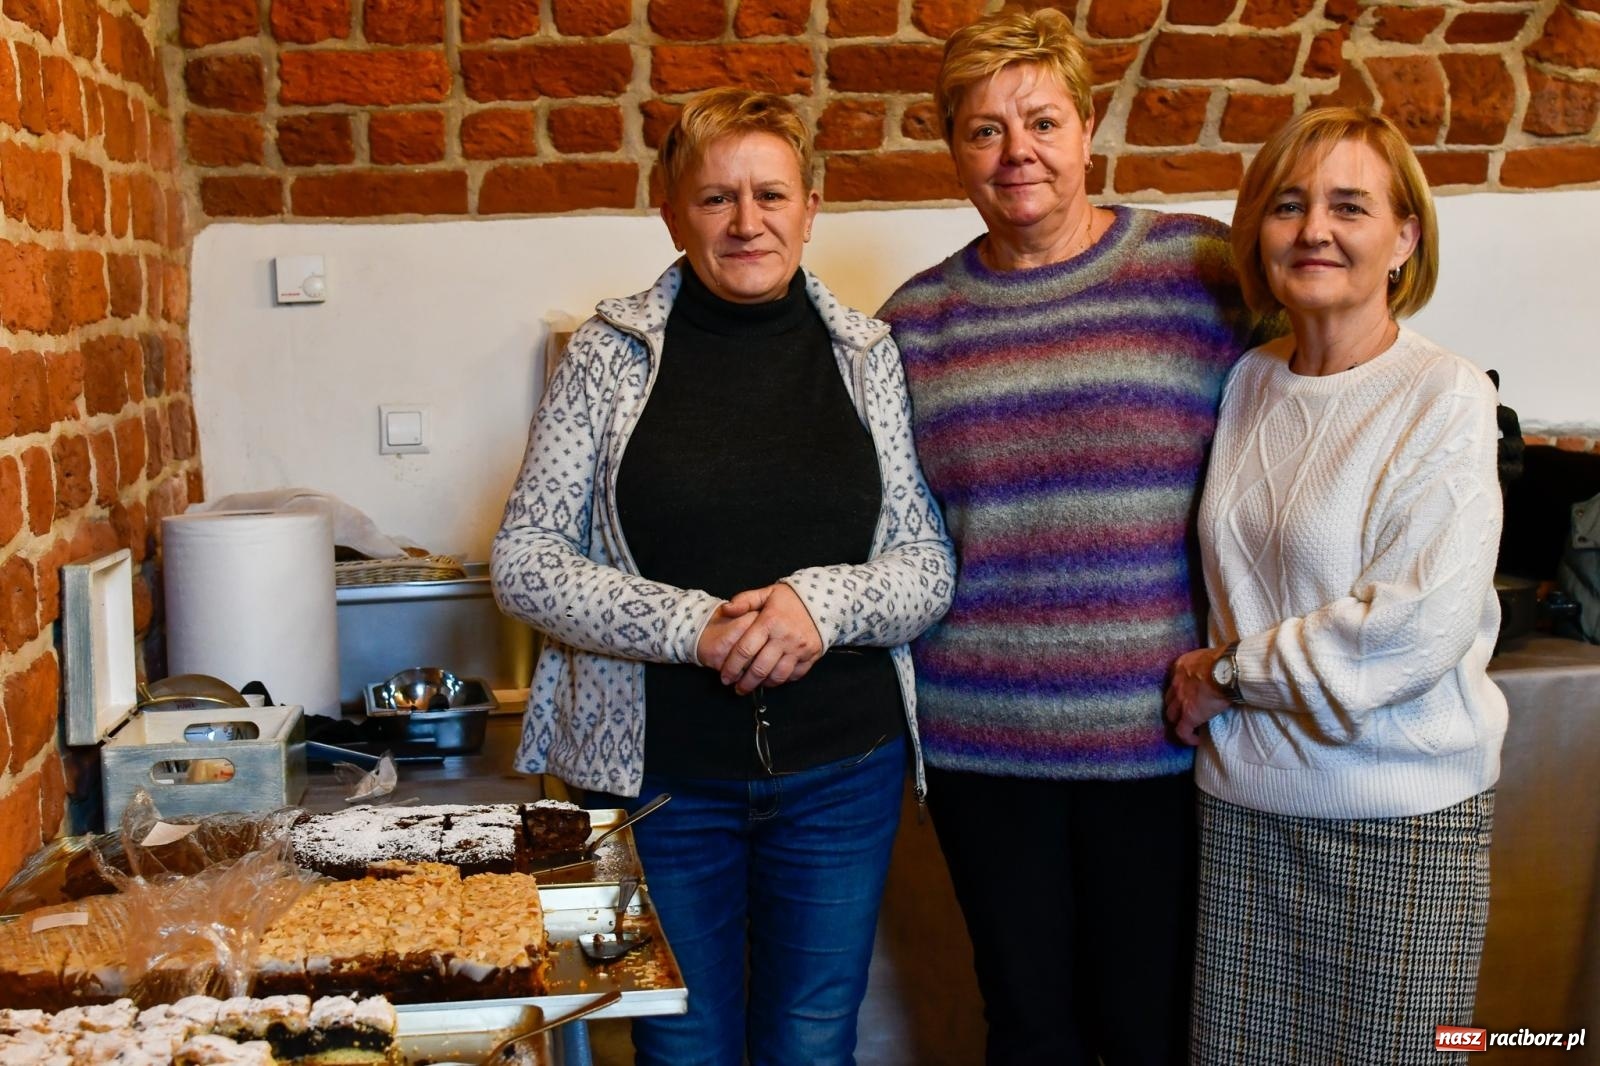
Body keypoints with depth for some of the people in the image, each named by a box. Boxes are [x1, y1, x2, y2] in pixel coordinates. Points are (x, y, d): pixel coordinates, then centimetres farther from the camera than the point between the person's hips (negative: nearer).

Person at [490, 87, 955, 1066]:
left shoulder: (867, 356, 1)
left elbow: (933, 565, 2)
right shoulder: (614, 353, -3)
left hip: (842, 771, 1)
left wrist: (826, 601, -19)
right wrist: (691, 628, -18)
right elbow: (525, 561, -5)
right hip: (657, 767, -1)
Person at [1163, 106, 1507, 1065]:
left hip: (1402, 818, -5)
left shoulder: (1445, 396, -11)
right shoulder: (1249, 383, 6)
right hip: (1244, 803, 5)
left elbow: (1422, 625, -19)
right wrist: (1215, 679, 2)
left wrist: (1226, 672, -11)